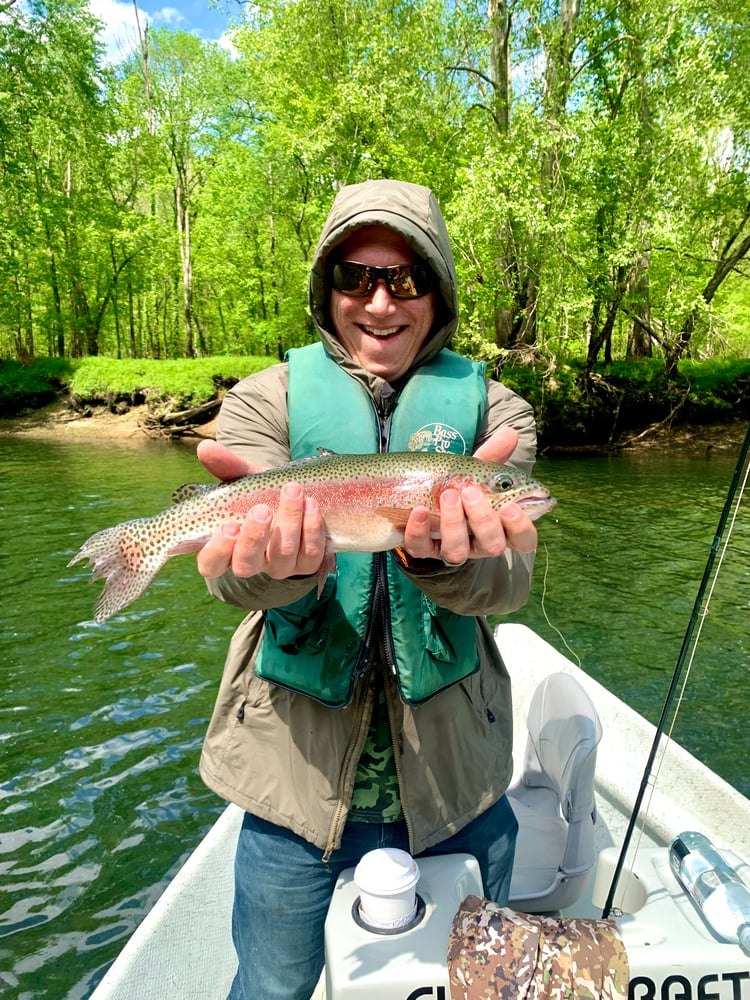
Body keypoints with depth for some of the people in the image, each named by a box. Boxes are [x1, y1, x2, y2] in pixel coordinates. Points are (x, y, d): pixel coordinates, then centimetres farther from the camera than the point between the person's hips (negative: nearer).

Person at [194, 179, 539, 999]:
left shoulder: (490, 408, -2)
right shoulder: (266, 400, -3)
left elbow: (509, 582, -16)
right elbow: (229, 571, -18)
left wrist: (446, 558, -38)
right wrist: (278, 564, -41)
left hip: (455, 778, 2)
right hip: (296, 771, 0)